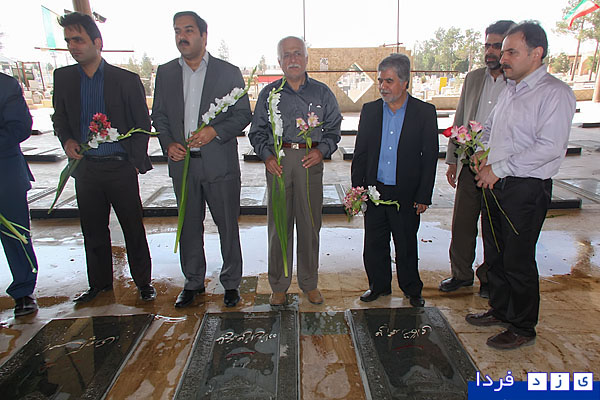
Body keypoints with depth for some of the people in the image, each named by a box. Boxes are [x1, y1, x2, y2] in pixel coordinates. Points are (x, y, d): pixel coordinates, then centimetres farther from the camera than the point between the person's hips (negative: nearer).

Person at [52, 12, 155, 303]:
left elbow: (142, 124, 1)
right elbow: (59, 117, 17)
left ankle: (143, 282, 20)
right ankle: (99, 283, 30)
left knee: (133, 229, 3)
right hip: (85, 169, 4)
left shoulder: (126, 79, -3)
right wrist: (67, 140, -4)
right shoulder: (63, 77, 7)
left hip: (120, 167, -3)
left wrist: (137, 162, -3)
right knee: (93, 230, 13)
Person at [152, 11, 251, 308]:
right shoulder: (165, 73, 11)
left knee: (228, 225, 4)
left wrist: (215, 131, -15)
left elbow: (244, 114, 0)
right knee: (189, 225, 12)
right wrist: (168, 143, -4)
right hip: (182, 162, 3)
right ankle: (193, 282, 29)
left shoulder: (228, 72, 2)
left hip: (220, 162, -3)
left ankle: (231, 283, 21)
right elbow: (159, 114, 14)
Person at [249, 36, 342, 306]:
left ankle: (309, 284, 21)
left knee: (310, 224, 5)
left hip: (310, 162, 0)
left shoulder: (322, 93, 10)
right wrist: (267, 156, -7)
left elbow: (334, 129, 11)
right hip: (278, 161, 0)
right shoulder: (269, 94, 10)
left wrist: (322, 150, -7)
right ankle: (278, 286, 17)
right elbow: (257, 132, 11)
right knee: (278, 224, 2)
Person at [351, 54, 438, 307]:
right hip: (374, 191, 3)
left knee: (407, 246, 11)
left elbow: (430, 156, -2)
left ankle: (412, 290, 31)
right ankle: (379, 286, 32)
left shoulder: (424, 112, -3)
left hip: (406, 194, -2)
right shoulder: (370, 110, 5)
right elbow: (360, 153, 7)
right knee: (374, 244, 11)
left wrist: (424, 196, -5)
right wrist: (357, 187, 2)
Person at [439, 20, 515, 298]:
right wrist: (452, 159, 11)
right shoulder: (473, 78, 9)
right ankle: (461, 274, 29)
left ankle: (488, 278, 30)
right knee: (462, 224, 11)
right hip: (469, 165, 4)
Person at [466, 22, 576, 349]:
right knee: (495, 255, 18)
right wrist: (480, 153, 5)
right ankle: (500, 310, 37)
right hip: (495, 185, 8)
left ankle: (523, 328, 23)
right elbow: (489, 127, 25)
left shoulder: (555, 93, -12)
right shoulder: (510, 89, 13)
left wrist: (498, 168, -19)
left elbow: (548, 147, -22)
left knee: (518, 261, 3)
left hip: (526, 190, -8)